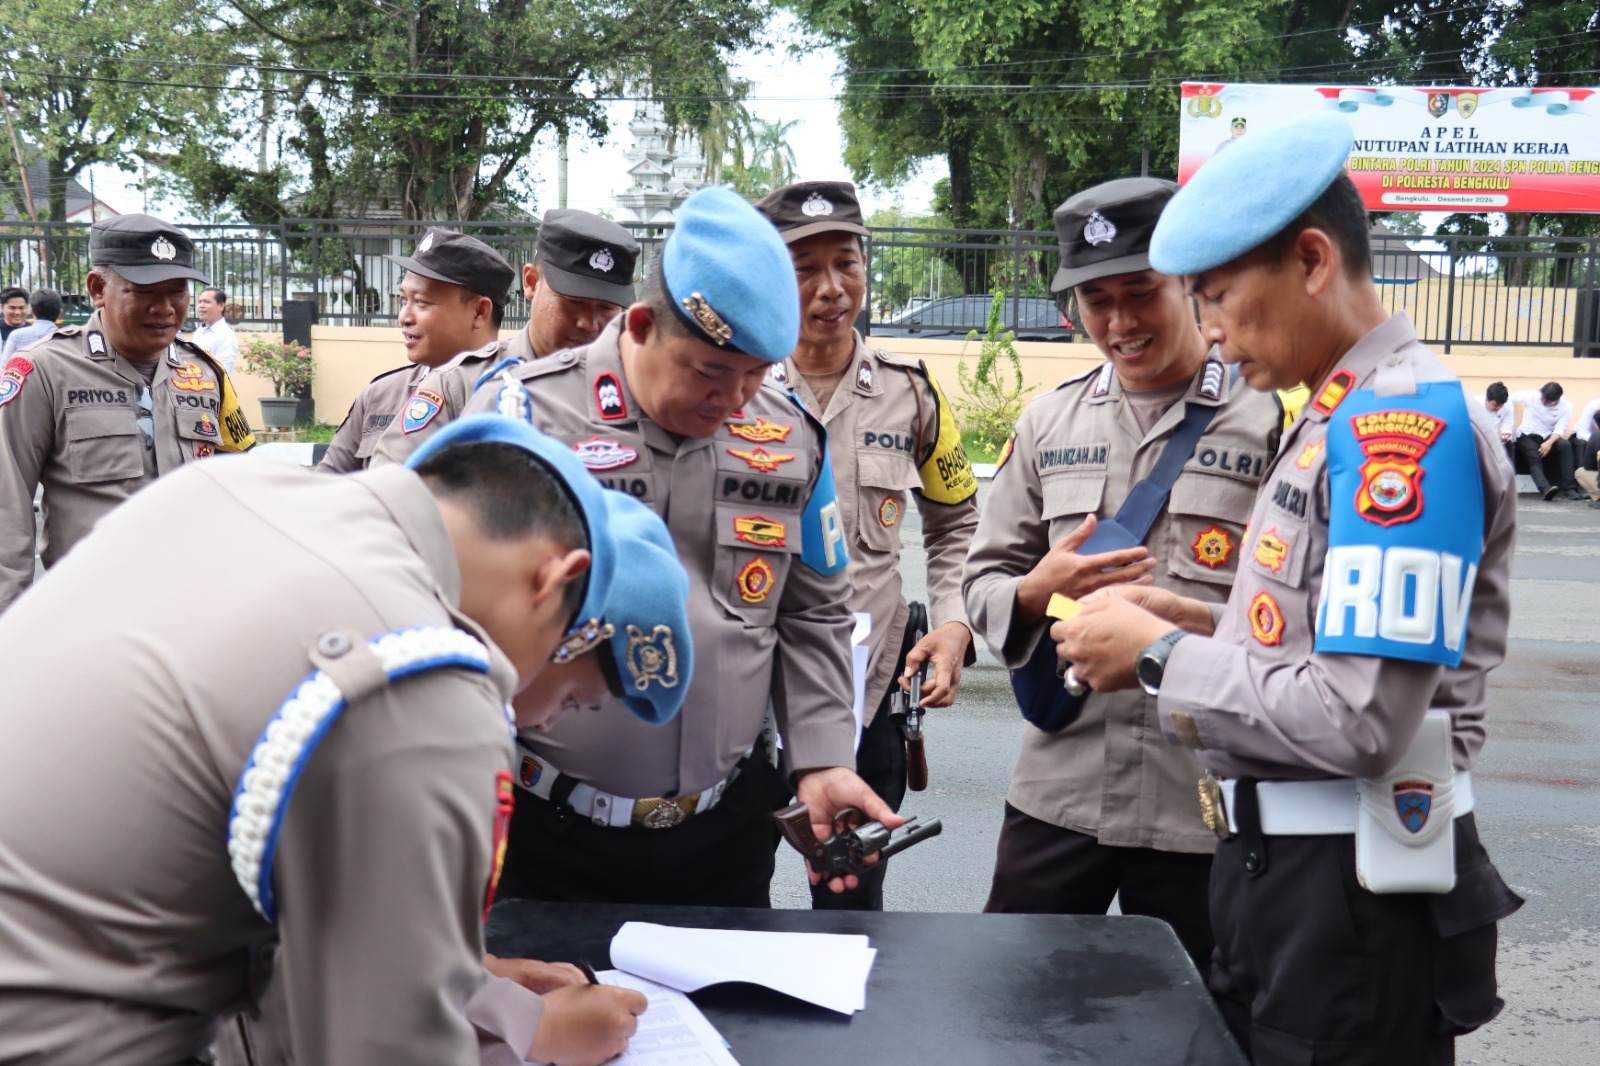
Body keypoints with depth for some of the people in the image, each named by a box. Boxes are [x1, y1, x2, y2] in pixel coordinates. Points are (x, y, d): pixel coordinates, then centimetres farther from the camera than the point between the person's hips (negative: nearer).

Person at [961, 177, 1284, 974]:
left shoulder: (1267, 423, -4)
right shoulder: (1048, 423, 9)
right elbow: (984, 581, 11)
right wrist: (1038, 589, -10)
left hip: (1203, 808, -3)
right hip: (1057, 792, 3)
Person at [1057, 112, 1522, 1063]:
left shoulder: (1408, 421, -19)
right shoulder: (1338, 417, 11)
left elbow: (1360, 722, -26)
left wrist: (1161, 655, -15)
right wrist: (1201, 625, 4)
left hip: (1355, 889, -9)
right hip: (1280, 862, 9)